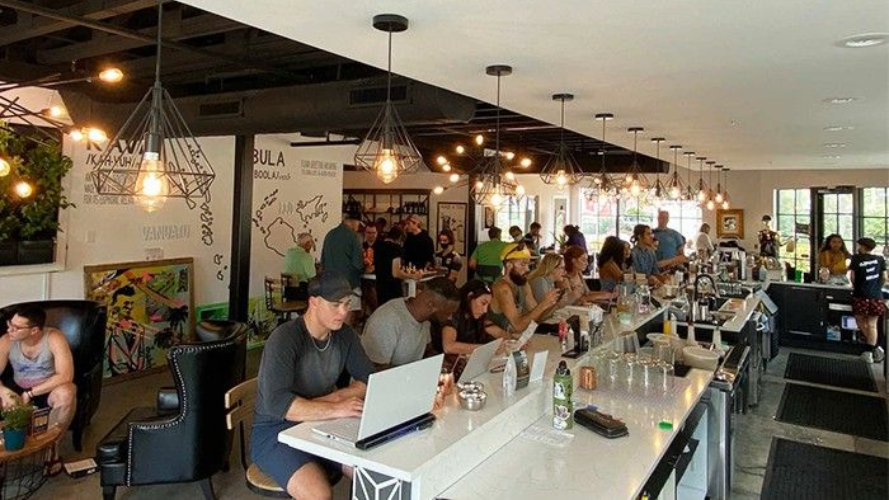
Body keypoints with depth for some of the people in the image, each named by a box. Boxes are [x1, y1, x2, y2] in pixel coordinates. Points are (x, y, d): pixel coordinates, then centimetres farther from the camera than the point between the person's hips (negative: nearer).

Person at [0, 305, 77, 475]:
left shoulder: (54, 338, -23)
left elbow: (65, 376, -30)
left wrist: (30, 393, -29)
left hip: (49, 391, -3)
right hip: (19, 392, 3)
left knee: (66, 393, -36)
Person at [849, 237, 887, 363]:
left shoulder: (856, 258, -1)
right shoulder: (880, 259, 6)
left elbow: (852, 276, -1)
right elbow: (884, 278, 7)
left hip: (861, 295, -2)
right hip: (876, 296, 3)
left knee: (861, 322, 12)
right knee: (872, 325, 5)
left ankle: (875, 348, 8)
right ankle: (870, 352, 4)